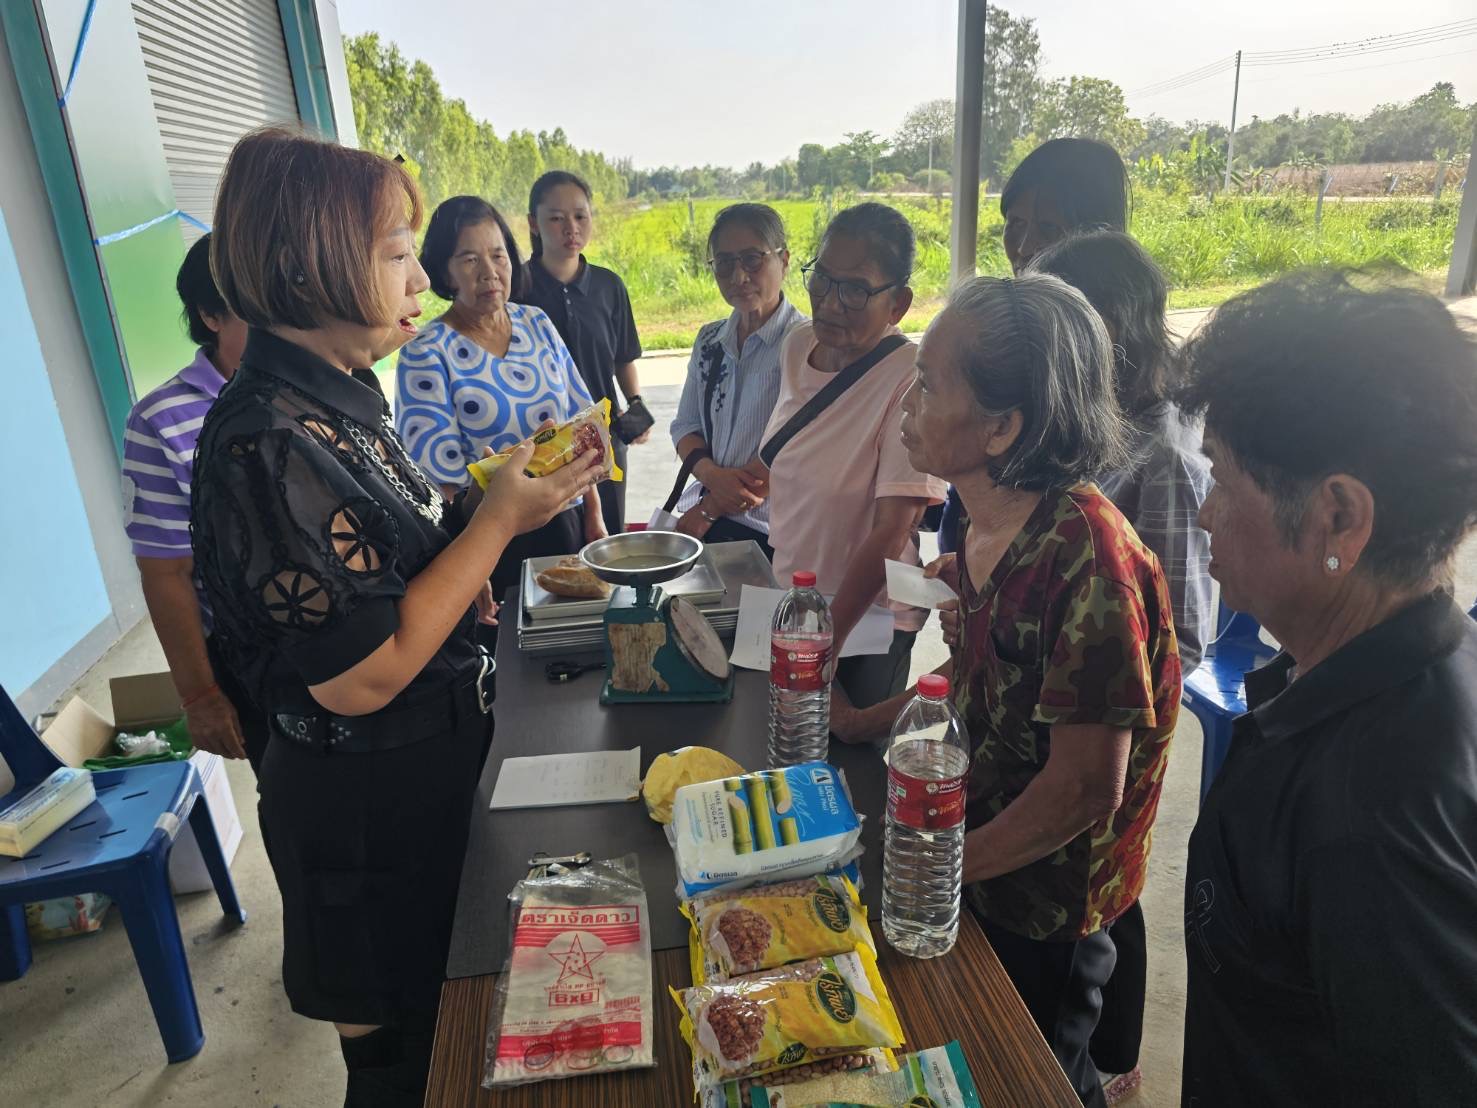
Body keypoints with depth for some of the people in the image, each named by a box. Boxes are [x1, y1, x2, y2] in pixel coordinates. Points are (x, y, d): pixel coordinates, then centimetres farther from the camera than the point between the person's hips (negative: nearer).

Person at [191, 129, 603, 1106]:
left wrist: (492, 504, -1)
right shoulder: (270, 445, -27)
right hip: (371, 805, -9)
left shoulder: (339, 398, 3)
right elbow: (356, 677, -28)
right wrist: (497, 521, -23)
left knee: (434, 1013, 29)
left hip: (431, 760, 9)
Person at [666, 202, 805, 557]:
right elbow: (685, 426, 11)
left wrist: (707, 510, -12)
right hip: (702, 513, 6)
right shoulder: (710, 341, 12)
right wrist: (714, 475, -11)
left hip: (767, 532, -5)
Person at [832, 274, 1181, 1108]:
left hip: (1042, 911, -7)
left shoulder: (1087, 556, -31)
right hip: (974, 866, 7)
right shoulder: (988, 524, -6)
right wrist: (865, 722, 3)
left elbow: (1087, 788, -26)